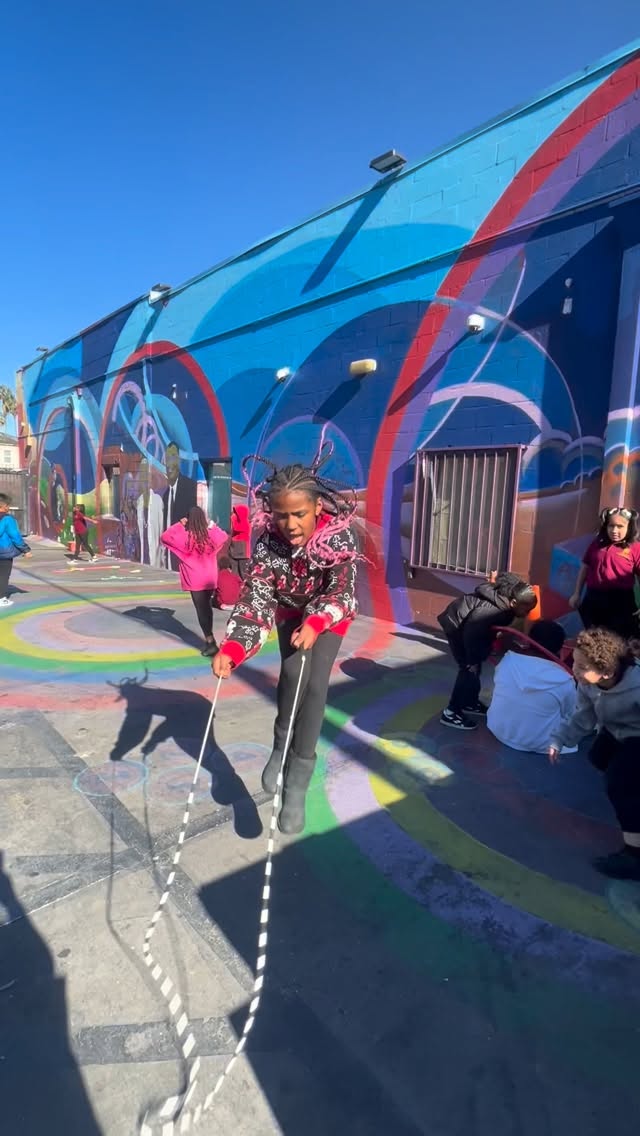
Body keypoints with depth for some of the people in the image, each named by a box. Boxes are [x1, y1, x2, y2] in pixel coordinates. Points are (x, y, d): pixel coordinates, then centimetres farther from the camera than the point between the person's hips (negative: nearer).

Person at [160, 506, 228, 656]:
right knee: (206, 607, 18)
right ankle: (209, 639, 26)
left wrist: (179, 525, -3)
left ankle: (210, 642, -6)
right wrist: (213, 526, 16)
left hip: (195, 580, -5)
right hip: (210, 579, 5)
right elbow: (224, 536, 22)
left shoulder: (185, 536, -13)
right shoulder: (211, 535, 0)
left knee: (201, 610, -1)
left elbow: (164, 537, -3)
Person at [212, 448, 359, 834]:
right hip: (291, 611, 2)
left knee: (315, 685, -13)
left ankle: (297, 786, 0)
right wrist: (231, 649, -52)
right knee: (293, 673, -19)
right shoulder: (268, 543, -30)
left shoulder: (340, 535, -34)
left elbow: (341, 593, -29)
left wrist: (315, 624, -47)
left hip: (331, 614, -1)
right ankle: (282, 747, 11)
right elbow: (254, 599, -37)